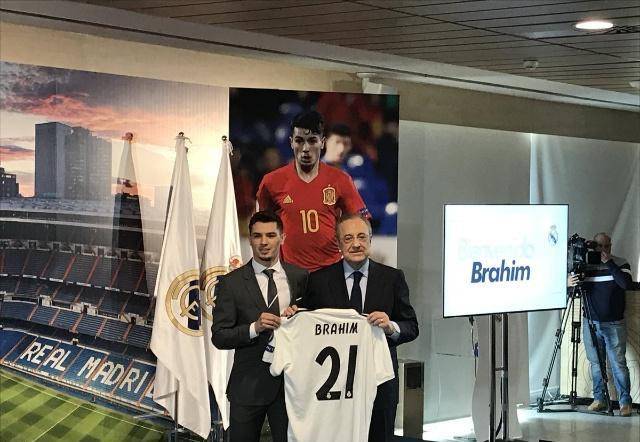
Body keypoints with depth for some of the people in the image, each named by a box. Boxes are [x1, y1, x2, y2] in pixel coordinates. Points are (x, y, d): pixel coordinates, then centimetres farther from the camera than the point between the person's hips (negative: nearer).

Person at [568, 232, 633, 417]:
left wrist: (609, 262, -21)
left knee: (618, 364, -3)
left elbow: (627, 284, -19)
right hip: (591, 323, 3)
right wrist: (570, 283, -18)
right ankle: (599, 399, 19)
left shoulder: (620, 264, -2)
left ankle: (625, 402, 6)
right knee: (595, 363, 9)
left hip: (614, 325, -3)